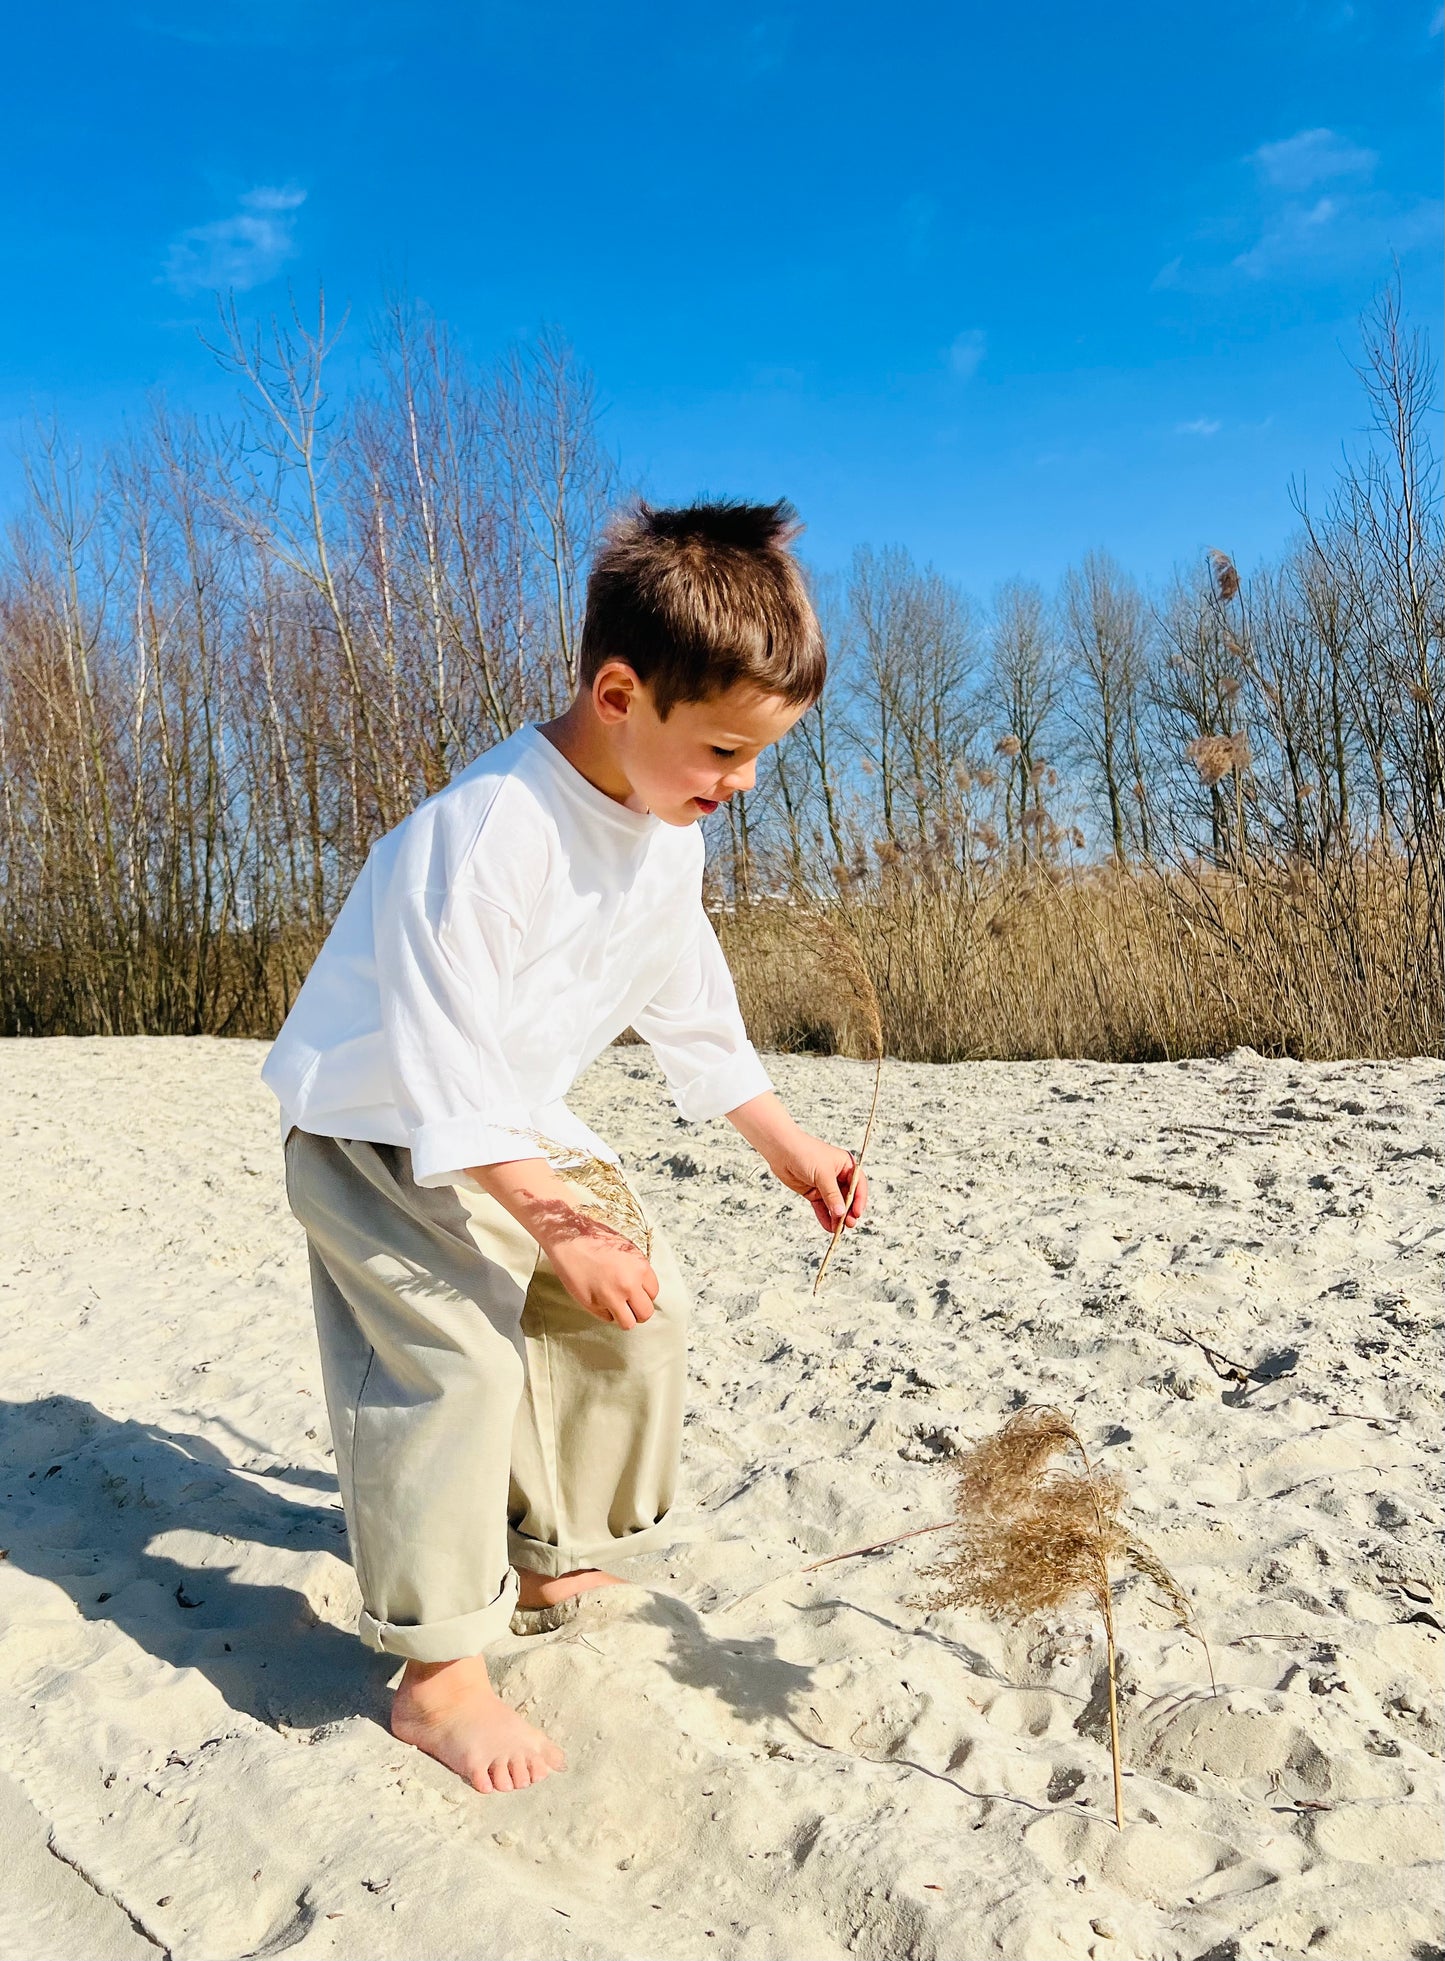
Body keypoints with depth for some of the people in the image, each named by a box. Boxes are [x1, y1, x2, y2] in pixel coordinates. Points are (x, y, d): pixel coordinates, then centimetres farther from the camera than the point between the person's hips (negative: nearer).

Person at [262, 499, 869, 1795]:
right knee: (453, 1354, -20)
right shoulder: (486, 832, -33)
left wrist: (787, 1143, 7)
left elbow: (689, 1004, 8)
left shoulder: (667, 834, -5)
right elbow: (445, 1070, -31)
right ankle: (438, 1674, -4)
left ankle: (561, 1559, 27)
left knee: (644, 1304, 7)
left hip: (520, 1126, 8)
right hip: (385, 1128, -8)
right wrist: (555, 1225, -30)